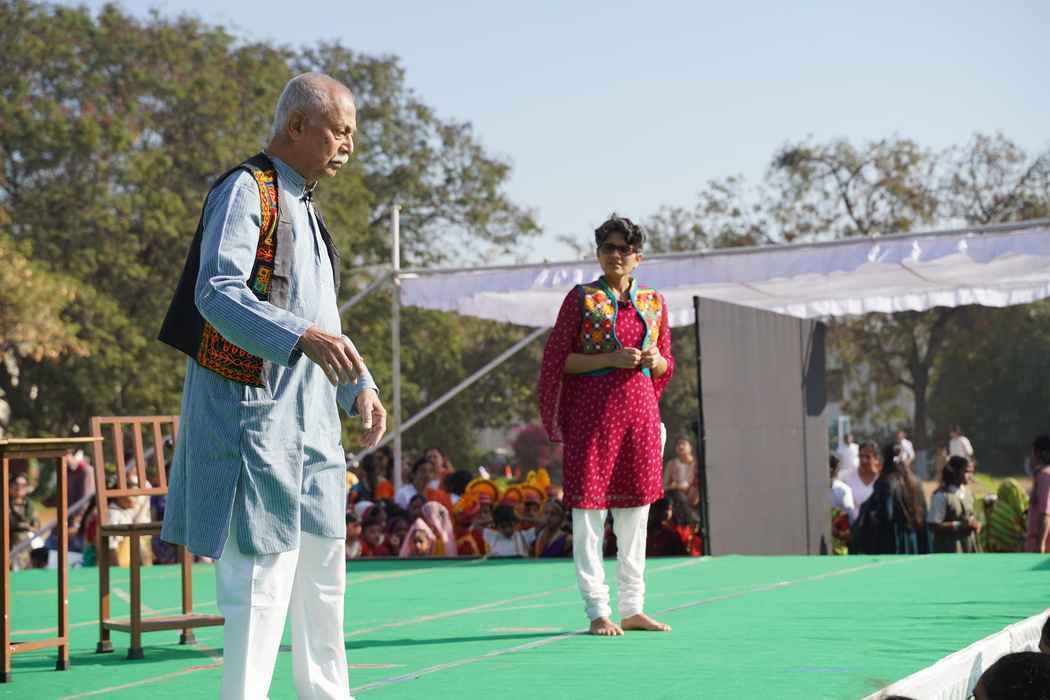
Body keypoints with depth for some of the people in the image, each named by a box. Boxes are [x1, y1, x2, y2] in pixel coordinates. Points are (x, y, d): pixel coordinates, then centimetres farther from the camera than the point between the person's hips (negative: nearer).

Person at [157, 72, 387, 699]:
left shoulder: (306, 207, 20)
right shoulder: (245, 191, -8)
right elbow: (216, 292, -22)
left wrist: (360, 387, 17)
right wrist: (302, 337, -35)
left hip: (311, 415, 10)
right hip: (256, 408, -10)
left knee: (322, 571, 15)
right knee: (262, 572, -10)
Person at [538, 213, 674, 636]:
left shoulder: (654, 303, 12)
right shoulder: (581, 298, 0)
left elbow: (666, 366, 18)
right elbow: (557, 359, -4)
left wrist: (654, 360, -5)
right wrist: (610, 359, -15)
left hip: (639, 410, 5)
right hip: (591, 410, -4)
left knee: (636, 511, 7)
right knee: (589, 509, -4)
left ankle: (633, 608, 15)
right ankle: (598, 612, 1)